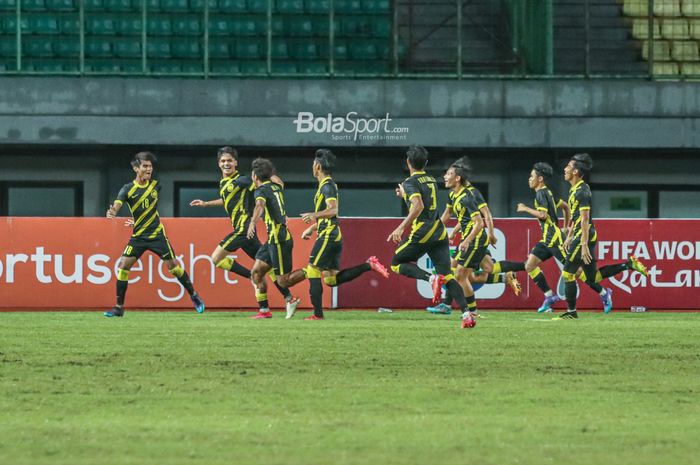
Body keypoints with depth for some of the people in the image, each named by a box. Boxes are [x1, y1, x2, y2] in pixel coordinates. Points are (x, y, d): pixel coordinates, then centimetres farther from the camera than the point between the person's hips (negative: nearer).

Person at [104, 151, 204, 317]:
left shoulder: (155, 185, 1)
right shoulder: (128, 189, -9)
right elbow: (117, 204, -26)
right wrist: (112, 211, -48)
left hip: (157, 234, 1)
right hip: (138, 236, -1)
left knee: (173, 265, -1)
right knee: (123, 265, -12)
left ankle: (194, 296, 18)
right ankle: (119, 307, -2)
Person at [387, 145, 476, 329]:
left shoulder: (411, 182, -7)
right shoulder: (431, 180, 17)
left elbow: (419, 206, -23)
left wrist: (401, 228, -26)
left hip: (422, 232, -7)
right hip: (439, 232, 7)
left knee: (396, 264, 11)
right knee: (447, 276, 4)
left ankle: (432, 279, -14)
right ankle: (467, 313, -13)